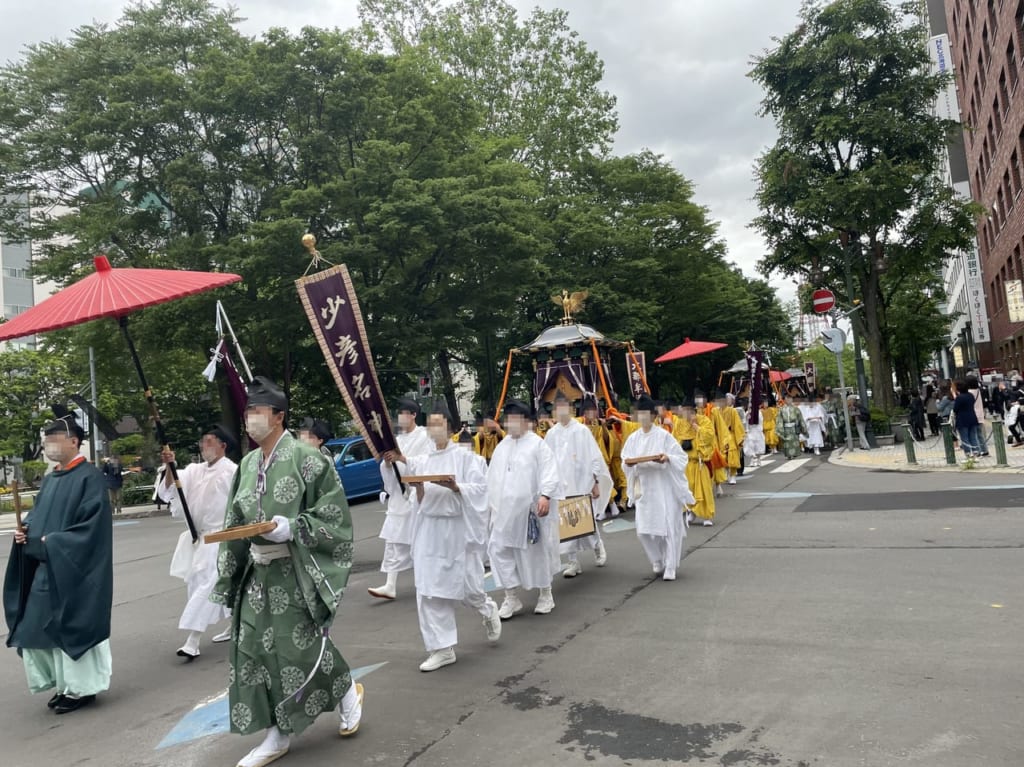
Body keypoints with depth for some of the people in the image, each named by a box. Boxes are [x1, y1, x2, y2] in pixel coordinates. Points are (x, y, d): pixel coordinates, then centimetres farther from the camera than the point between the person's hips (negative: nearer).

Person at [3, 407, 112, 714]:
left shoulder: (90, 477, -13)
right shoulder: (50, 479, 12)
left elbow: (94, 525, -19)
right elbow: (38, 517, 20)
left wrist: (53, 543, -19)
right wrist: (25, 531, 0)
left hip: (75, 571, -8)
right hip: (44, 569, 9)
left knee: (73, 626, -1)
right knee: (37, 626, 12)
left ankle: (81, 687, 16)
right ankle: (66, 683, 26)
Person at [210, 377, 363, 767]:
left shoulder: (307, 459, -11)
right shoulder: (247, 465, 8)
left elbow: (333, 518, -10)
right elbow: (236, 523, 13)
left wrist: (292, 527, -23)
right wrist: (228, 577, 11)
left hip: (296, 574, -6)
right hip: (257, 574, 6)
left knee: (304, 646, 2)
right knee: (256, 652, 7)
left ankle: (347, 692, 31)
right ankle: (278, 735, 23)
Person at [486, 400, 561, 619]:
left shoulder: (538, 444, -6)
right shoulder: (502, 446, 12)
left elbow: (550, 473, -14)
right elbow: (493, 478, 17)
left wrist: (545, 496, -27)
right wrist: (492, 504, 15)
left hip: (530, 510, -5)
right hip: (504, 511, 5)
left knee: (536, 552, 7)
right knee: (499, 550, 1)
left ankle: (545, 594, 27)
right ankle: (511, 598, 14)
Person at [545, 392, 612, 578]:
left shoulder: (582, 430, -3)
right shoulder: (551, 434, 5)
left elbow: (594, 457, -2)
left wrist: (596, 482, -6)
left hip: (582, 484, -2)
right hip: (560, 485, 3)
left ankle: (598, 546, 32)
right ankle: (573, 561, 10)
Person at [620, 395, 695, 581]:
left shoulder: (664, 436, -6)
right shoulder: (633, 438, 6)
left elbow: (681, 457, -5)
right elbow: (625, 461, 10)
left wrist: (667, 458, -24)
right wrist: (628, 462, -12)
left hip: (664, 488, -4)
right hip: (644, 489, 4)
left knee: (668, 528, -2)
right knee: (644, 530, 2)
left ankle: (670, 568, 11)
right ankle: (658, 562, 26)